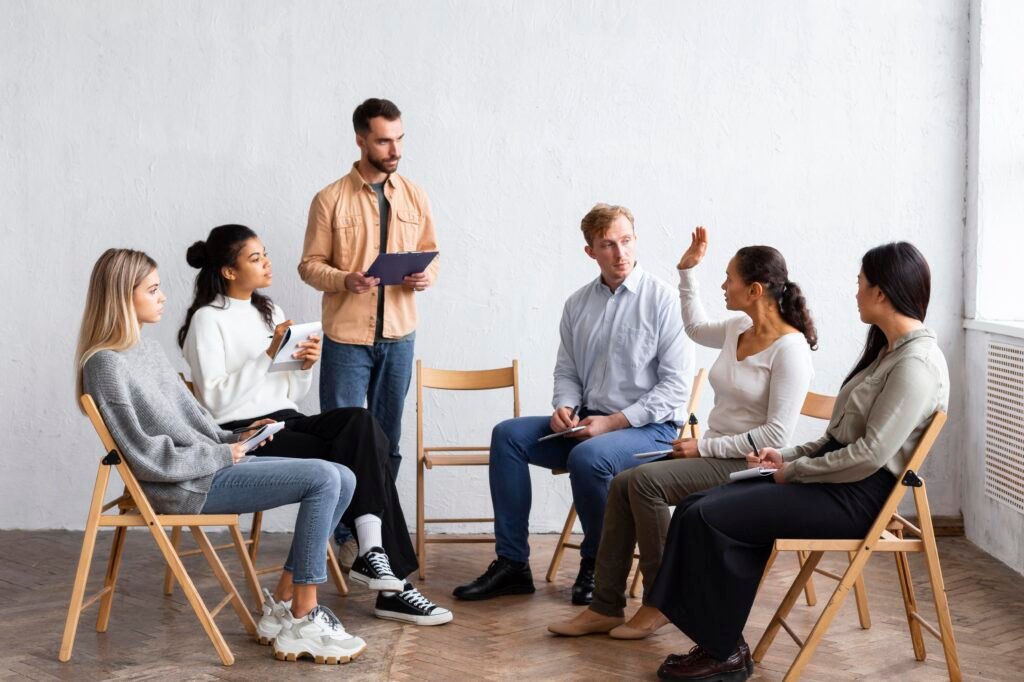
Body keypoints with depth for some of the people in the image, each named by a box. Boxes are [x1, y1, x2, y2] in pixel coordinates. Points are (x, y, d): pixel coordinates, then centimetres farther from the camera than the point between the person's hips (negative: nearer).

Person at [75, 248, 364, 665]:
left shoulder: (148, 350, 16)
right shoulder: (106, 365, -12)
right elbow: (146, 456, -17)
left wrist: (235, 440, 5)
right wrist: (222, 455, -11)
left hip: (213, 467, 9)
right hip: (186, 488, -9)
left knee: (342, 480, 0)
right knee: (323, 479, -19)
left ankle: (283, 606, 3)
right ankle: (301, 624, -13)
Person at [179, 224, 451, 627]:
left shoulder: (269, 312, 21)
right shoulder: (207, 320, -2)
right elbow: (215, 398, -14)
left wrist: (305, 367, -1)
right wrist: (268, 356, -17)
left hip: (287, 423, 6)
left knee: (361, 422, -25)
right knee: (358, 458, -24)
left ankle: (372, 553, -29)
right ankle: (387, 574, -20)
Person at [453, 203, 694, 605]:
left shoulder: (661, 299, -8)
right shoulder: (577, 305, 10)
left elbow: (676, 384, -12)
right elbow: (566, 371, 18)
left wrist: (613, 422, -16)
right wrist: (564, 408, -5)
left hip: (649, 428, -6)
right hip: (587, 423, 6)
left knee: (588, 456, -34)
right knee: (508, 435, -11)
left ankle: (597, 564, -8)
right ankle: (511, 563, -10)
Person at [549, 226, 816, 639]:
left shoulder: (789, 348, -16)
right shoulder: (739, 328, 9)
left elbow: (777, 435, -22)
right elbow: (696, 327, 34)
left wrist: (704, 446, -18)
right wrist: (687, 272, 25)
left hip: (749, 465, -8)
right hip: (715, 454, 9)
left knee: (646, 481, -25)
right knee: (623, 484, -10)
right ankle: (606, 607, -8)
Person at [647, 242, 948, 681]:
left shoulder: (915, 364, -17)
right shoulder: (889, 348, 15)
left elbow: (870, 455, -22)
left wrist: (795, 471, -12)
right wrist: (788, 456, 6)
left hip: (856, 496, -10)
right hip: (833, 477, 10)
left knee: (709, 518, -17)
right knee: (694, 508, -4)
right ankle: (718, 642, -3)